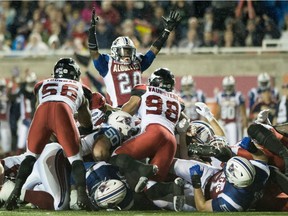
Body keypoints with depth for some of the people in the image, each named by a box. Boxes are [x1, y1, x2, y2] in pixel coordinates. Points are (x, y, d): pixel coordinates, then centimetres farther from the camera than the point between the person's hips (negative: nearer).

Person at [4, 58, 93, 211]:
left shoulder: (42, 85, 39)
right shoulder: (79, 88, 39)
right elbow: (88, 124, 47)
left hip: (42, 111, 1)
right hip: (63, 112, -1)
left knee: (31, 154, 16)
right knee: (74, 157, 7)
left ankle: (15, 193, -1)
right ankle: (82, 195, -13)